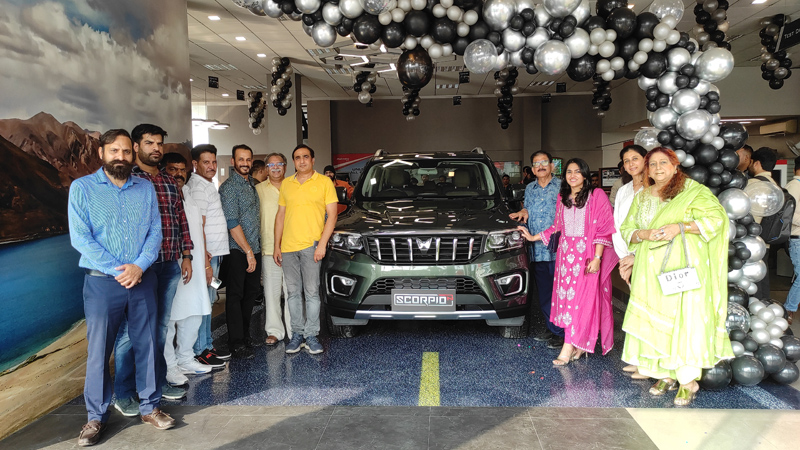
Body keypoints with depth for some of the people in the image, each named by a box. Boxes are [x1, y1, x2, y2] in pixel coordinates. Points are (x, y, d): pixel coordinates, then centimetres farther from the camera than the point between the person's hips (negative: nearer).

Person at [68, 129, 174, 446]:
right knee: (98, 350, 3)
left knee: (146, 344, 8)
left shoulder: (145, 188, 8)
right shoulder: (82, 188, 0)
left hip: (142, 278, 3)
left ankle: (150, 407, 22)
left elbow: (155, 231, 4)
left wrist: (138, 266, -12)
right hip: (102, 281, -2)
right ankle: (96, 417, 18)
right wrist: (118, 271, -13)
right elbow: (80, 238, -8)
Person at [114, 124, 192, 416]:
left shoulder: (169, 182, 15)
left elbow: (181, 220, 17)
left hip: (170, 266, 6)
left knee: (161, 326, 15)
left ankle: (158, 382, 28)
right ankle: (123, 394, 13)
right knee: (131, 329, 0)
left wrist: (186, 255, 13)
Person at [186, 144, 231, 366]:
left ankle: (207, 346, 25)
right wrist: (205, 262, -23)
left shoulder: (207, 184, 17)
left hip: (213, 252, 10)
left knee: (207, 302, 15)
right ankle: (199, 352, 6)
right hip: (207, 254, -10)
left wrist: (210, 257, 18)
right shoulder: (197, 186, -15)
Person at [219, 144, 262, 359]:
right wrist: (248, 251, -16)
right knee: (235, 295, -1)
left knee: (251, 292, 13)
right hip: (238, 251, -8)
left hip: (254, 248, 8)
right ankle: (237, 343, 5)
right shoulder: (229, 187, -11)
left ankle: (245, 335, 25)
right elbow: (232, 223, -16)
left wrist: (254, 250, 16)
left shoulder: (251, 184, 14)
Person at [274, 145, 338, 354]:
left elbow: (331, 215, -2)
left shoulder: (324, 182, 2)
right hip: (288, 247, 4)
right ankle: (297, 334, 18)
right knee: (293, 292, 8)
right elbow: (280, 215, 16)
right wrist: (276, 246, 10)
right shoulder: (286, 184, 13)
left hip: (311, 246, -4)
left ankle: (311, 335, 7)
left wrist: (322, 244, -11)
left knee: (312, 292, -2)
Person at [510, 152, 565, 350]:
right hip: (537, 250, 5)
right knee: (543, 292, 10)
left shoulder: (562, 186, 3)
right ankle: (551, 327, 23)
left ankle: (561, 332, 4)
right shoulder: (529, 189, 18)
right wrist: (523, 212, 7)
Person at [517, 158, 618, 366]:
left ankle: (568, 348, -7)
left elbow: (604, 229, -6)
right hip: (565, 254, 5)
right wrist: (533, 237, 16)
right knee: (566, 296, 1)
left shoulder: (597, 196, -3)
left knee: (581, 298, -7)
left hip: (587, 256, -5)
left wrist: (597, 258, -12)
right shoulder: (562, 198, 14)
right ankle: (580, 345, 10)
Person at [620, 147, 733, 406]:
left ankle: (688, 381, 3)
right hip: (651, 270, 5)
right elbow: (626, 229, 13)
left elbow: (716, 216, -8)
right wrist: (644, 234, -8)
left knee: (685, 319, -7)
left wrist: (681, 226, -19)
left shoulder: (692, 189, 1)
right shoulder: (642, 197, 15)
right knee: (654, 320, 4)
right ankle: (666, 375, 17)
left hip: (683, 267, -4)